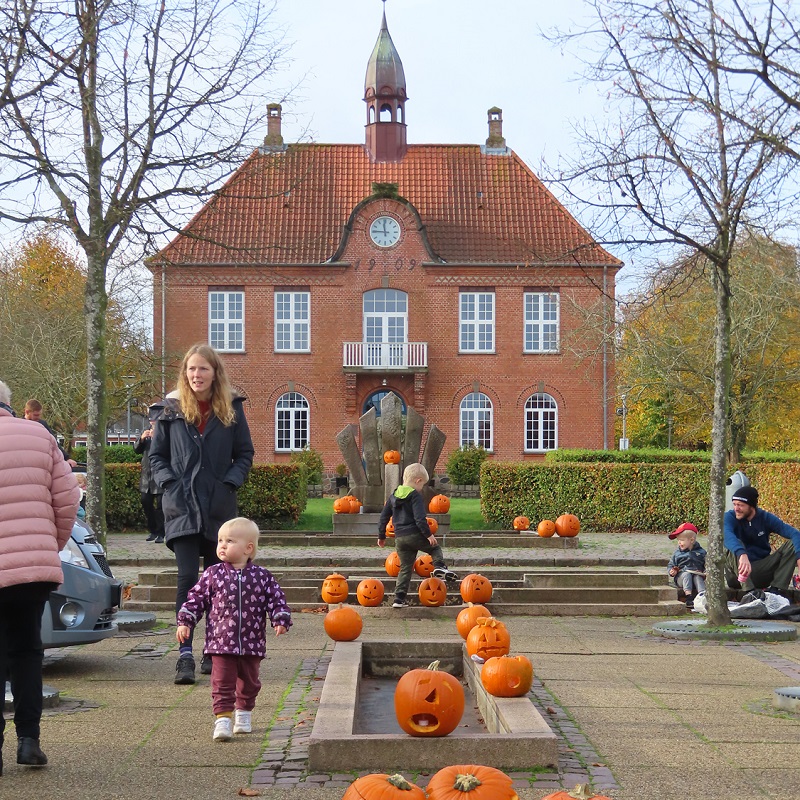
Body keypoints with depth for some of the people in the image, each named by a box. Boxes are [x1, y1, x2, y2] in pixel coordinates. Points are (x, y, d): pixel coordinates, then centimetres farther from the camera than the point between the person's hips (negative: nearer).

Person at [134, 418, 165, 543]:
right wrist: (141, 439, -4)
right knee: (146, 502, 8)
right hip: (147, 474, 6)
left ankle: (160, 534, 3)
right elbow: (136, 450, 15)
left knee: (160, 505, -4)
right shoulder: (146, 430, 14)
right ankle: (152, 531, 21)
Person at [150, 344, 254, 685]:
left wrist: (230, 482, -5)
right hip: (182, 507, -1)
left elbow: (245, 453, 9)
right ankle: (185, 655, -10)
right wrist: (170, 483, -7)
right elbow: (156, 455, 9)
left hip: (219, 507, 1)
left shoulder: (231, 409, 4)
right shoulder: (171, 410, 4)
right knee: (187, 578, -11)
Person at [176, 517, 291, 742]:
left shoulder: (262, 577, -1)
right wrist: (185, 622, -2)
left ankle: (243, 713, 37)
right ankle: (222, 719, -3)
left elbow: (276, 599, 3)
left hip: (252, 644, 2)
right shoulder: (212, 575, -1)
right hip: (222, 642, -1)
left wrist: (281, 620, -10)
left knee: (249, 682, 17)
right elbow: (196, 598, 4)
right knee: (222, 683, -7)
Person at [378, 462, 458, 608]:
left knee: (405, 568, 12)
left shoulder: (394, 496, 13)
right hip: (415, 535, -5)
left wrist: (381, 536, 23)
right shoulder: (415, 496, -8)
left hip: (399, 538, 6)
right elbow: (419, 518, -18)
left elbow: (383, 517, 16)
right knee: (435, 547, 20)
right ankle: (440, 566, -7)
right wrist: (429, 534, -12)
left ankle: (399, 598, 8)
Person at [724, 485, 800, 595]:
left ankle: (776, 589, -21)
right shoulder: (729, 517, -10)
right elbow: (727, 535, -34)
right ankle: (749, 592, -37)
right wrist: (742, 554, -54)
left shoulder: (765, 518, -1)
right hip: (738, 573, -3)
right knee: (735, 547, -30)